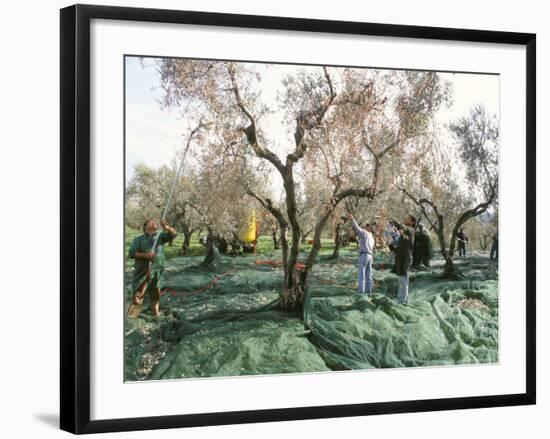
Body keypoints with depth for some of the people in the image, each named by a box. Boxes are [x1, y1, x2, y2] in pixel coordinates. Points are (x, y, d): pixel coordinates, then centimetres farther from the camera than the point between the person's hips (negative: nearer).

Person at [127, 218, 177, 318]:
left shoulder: (160, 236, 13)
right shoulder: (138, 239, 8)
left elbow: (173, 234, -1)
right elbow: (132, 253, -2)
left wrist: (167, 227, -23)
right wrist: (145, 255, -19)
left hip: (156, 272, 3)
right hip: (142, 272, -2)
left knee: (156, 295, 10)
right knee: (138, 295, -6)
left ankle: (156, 314, 19)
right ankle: (131, 316, -5)